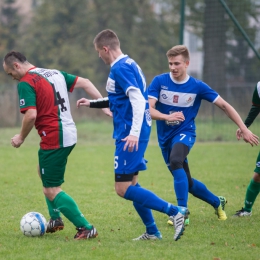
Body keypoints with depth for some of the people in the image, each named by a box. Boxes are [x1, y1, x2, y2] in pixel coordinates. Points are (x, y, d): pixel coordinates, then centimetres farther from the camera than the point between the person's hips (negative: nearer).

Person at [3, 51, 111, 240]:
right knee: (44, 172, 31)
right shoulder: (55, 73, 13)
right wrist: (103, 104, 11)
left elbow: (31, 115, -23)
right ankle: (56, 219, 30)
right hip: (70, 134, 10)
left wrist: (21, 137, -7)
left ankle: (86, 228, -6)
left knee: (51, 191, -3)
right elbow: (85, 83, 11)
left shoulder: (26, 83, -13)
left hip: (53, 139, -10)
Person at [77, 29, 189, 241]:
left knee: (123, 188, -10)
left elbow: (138, 100, -24)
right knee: (130, 184, 15)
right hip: (135, 134, 10)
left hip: (128, 136, -10)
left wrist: (134, 133, -31)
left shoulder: (120, 68, -14)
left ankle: (175, 212, -14)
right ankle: (152, 232, 17)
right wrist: (93, 103, 36)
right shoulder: (130, 64, 16)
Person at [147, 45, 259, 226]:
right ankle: (217, 202, 38)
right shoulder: (160, 81, -8)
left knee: (175, 161, -34)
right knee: (187, 182, 11)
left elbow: (224, 106, -2)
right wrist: (167, 117, -36)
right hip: (165, 137, 3)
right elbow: (148, 109, -16)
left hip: (185, 133, -3)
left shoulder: (197, 86, -8)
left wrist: (244, 130, -7)